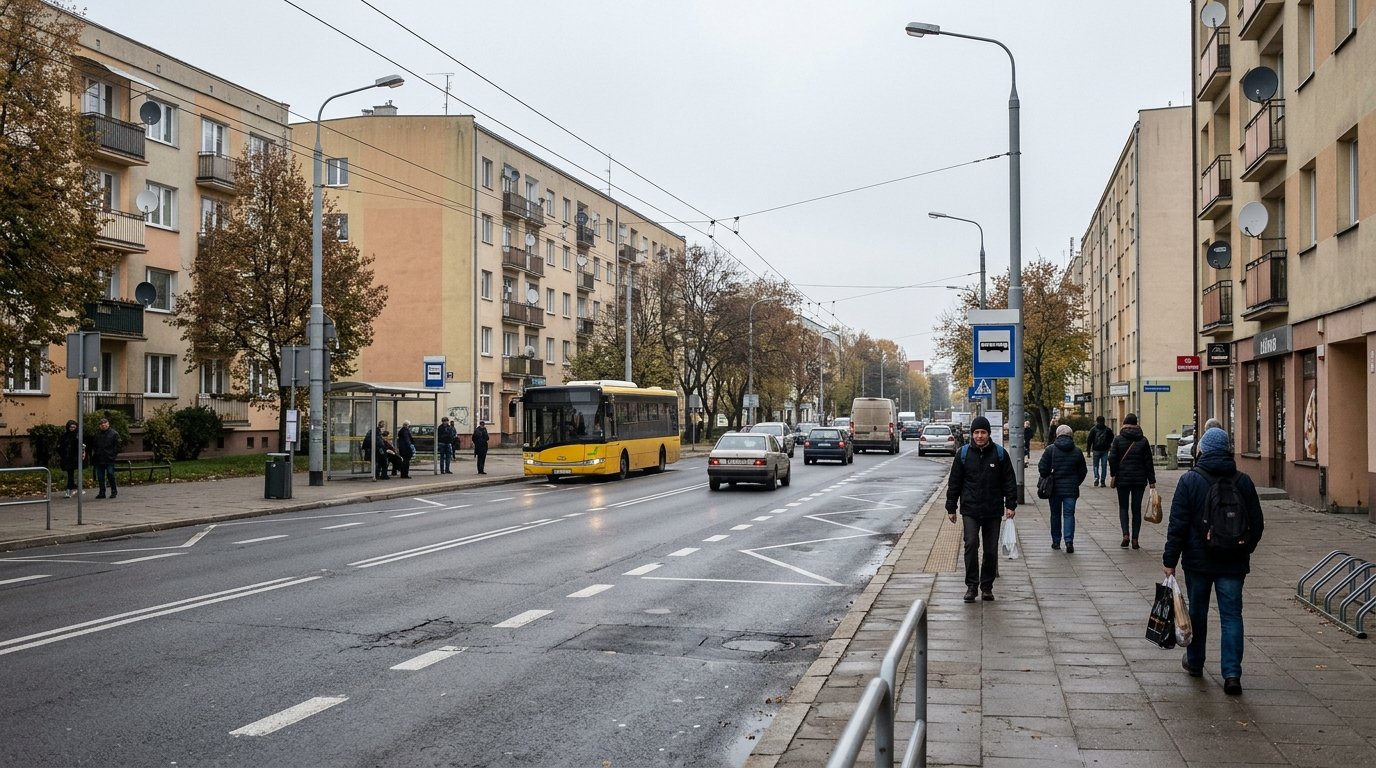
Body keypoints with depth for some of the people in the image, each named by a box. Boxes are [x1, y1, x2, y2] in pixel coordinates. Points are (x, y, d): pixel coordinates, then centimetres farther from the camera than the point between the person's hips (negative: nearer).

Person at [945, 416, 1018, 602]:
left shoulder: (1000, 453, 2)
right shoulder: (963, 454, 2)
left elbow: (1009, 481, 6)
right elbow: (954, 482, 6)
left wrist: (1011, 504, -1)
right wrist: (951, 508, 5)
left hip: (993, 510, 1)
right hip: (970, 510, -1)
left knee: (991, 550, 6)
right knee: (971, 545, -11)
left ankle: (987, 585, 18)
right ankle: (971, 585, -3)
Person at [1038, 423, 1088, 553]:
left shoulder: (1050, 449, -6)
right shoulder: (1077, 451, 1)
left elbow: (1042, 468, -8)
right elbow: (1083, 471, 7)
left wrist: (1047, 479, 9)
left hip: (1054, 488, 0)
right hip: (1071, 489, 0)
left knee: (1055, 514, 12)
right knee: (1069, 514, 2)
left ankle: (1056, 541, 18)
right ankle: (1069, 541, -12)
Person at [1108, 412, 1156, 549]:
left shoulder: (1118, 439, -4)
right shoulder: (1143, 440, 1)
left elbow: (1112, 458, -9)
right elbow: (1149, 462, 1)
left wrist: (1113, 475, 2)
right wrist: (1152, 481, 4)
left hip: (1122, 478, -1)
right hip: (1139, 479, 1)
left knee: (1123, 507, 10)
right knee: (1136, 508, 8)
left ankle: (1125, 534, -8)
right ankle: (1135, 539, 6)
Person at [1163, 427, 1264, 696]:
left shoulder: (1190, 480, -9)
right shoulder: (1243, 481, 1)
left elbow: (1177, 525, -10)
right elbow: (1257, 523, 8)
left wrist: (1170, 560, -4)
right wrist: (1245, 550, 23)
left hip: (1198, 561, -2)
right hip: (1233, 563, 2)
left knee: (1197, 612, 14)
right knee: (1232, 615, 3)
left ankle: (1195, 662, 29)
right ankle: (1232, 673, -5)